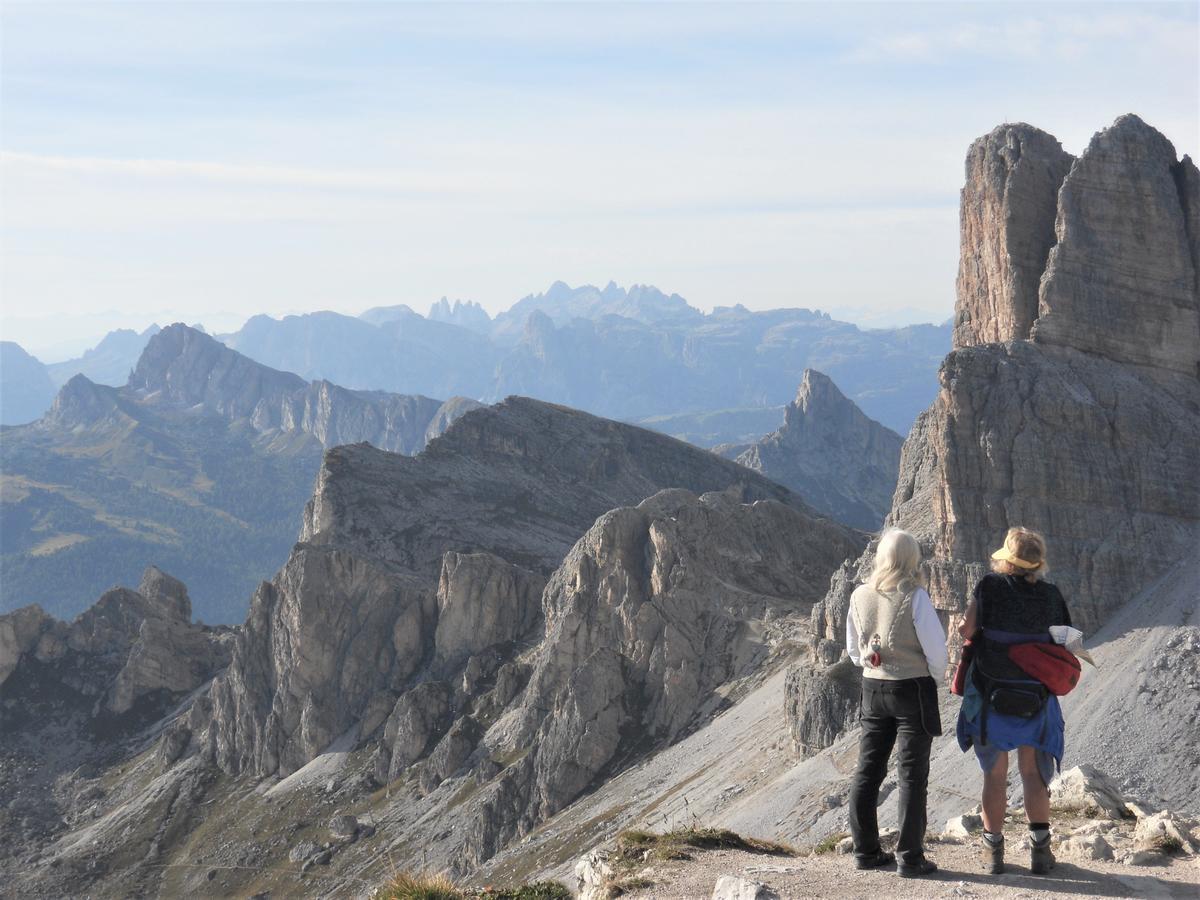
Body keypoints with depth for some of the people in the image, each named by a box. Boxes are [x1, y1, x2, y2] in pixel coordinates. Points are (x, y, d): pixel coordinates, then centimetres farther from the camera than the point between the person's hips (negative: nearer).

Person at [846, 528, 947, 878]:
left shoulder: (859, 596, 0)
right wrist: (934, 675, 7)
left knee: (868, 770, 12)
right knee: (912, 774, 2)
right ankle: (910, 857, 3)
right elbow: (936, 648, -13)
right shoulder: (915, 597, -16)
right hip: (913, 689, -5)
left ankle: (866, 850, 18)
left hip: (872, 688, 5)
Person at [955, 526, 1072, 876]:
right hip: (1036, 699, 2)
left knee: (995, 774, 9)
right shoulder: (1051, 595, -4)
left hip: (991, 697, -1)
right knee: (1034, 773, 13)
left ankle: (993, 850, 14)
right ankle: (1040, 847, 13)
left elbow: (967, 630, -14)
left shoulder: (990, 586, -13)